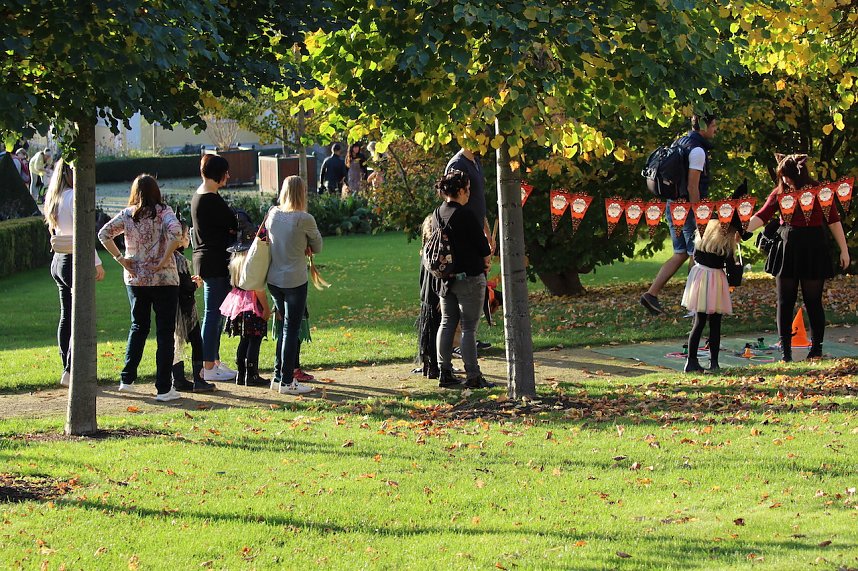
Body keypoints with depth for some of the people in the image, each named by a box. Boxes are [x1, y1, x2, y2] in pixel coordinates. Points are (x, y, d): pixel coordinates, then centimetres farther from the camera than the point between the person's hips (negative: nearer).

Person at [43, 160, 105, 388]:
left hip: (58, 260, 9)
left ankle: (68, 370, 17)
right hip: (74, 260, -9)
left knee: (66, 317, 13)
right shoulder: (74, 196, -15)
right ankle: (71, 370, -11)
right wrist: (97, 263, -11)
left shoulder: (54, 198, 12)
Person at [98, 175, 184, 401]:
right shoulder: (163, 212, -8)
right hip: (163, 279, -4)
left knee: (138, 327, 21)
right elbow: (175, 231, -25)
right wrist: (166, 259, -16)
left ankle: (127, 379, 18)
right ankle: (163, 388, 0)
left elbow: (104, 233, -3)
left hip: (135, 279, 4)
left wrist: (120, 259, 0)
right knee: (165, 331, 2)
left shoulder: (127, 215, 2)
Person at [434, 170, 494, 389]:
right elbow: (483, 246, -11)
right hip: (469, 278, -7)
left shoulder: (437, 213, 4)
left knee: (446, 324, 13)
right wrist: (487, 262, 8)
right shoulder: (466, 215, -18)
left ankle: (444, 373, 14)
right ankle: (473, 377, -1)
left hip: (445, 278, 7)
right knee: (469, 328, -3)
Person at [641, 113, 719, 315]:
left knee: (680, 254, 13)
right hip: (688, 208, -9)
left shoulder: (678, 143, 14)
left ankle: (651, 294, 5)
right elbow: (692, 187, -20)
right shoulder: (697, 150, -15)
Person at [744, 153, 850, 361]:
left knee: (813, 301, 3)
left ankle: (816, 349, 15)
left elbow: (834, 221, 1)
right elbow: (762, 216, -4)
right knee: (785, 302, 2)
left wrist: (844, 250, 0)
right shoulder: (780, 192, 3)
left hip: (813, 249, -2)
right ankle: (785, 351, 8)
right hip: (786, 248, 2)